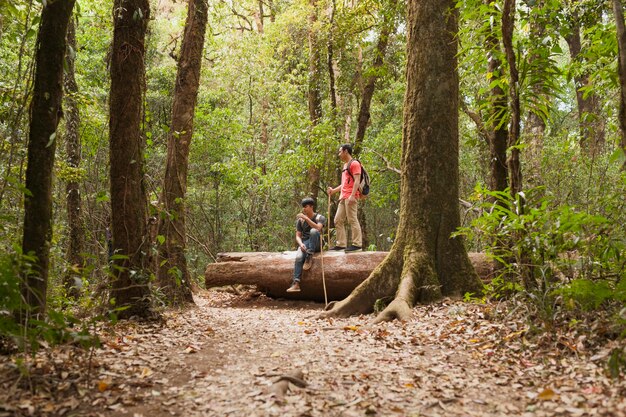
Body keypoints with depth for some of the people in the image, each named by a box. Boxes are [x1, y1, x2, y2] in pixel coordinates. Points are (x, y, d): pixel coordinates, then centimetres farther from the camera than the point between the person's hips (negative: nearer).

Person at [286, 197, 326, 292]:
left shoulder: (320, 218, 1)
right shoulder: (300, 220, 10)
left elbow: (318, 228, -21)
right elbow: (298, 236, 5)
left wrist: (306, 218, -26)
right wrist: (301, 244, -17)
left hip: (316, 244, -2)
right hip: (304, 243, 2)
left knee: (313, 231, -35)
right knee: (299, 257, -32)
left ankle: (309, 257, -29)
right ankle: (296, 283, -40)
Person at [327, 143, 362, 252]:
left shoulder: (354, 164, -5)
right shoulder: (345, 165, 24)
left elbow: (357, 180, -15)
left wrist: (352, 195, -23)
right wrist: (334, 190, 23)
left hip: (350, 196, -10)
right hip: (343, 197, 10)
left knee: (352, 220, -10)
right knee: (338, 220, 7)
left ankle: (357, 244, -7)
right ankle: (341, 244, 9)